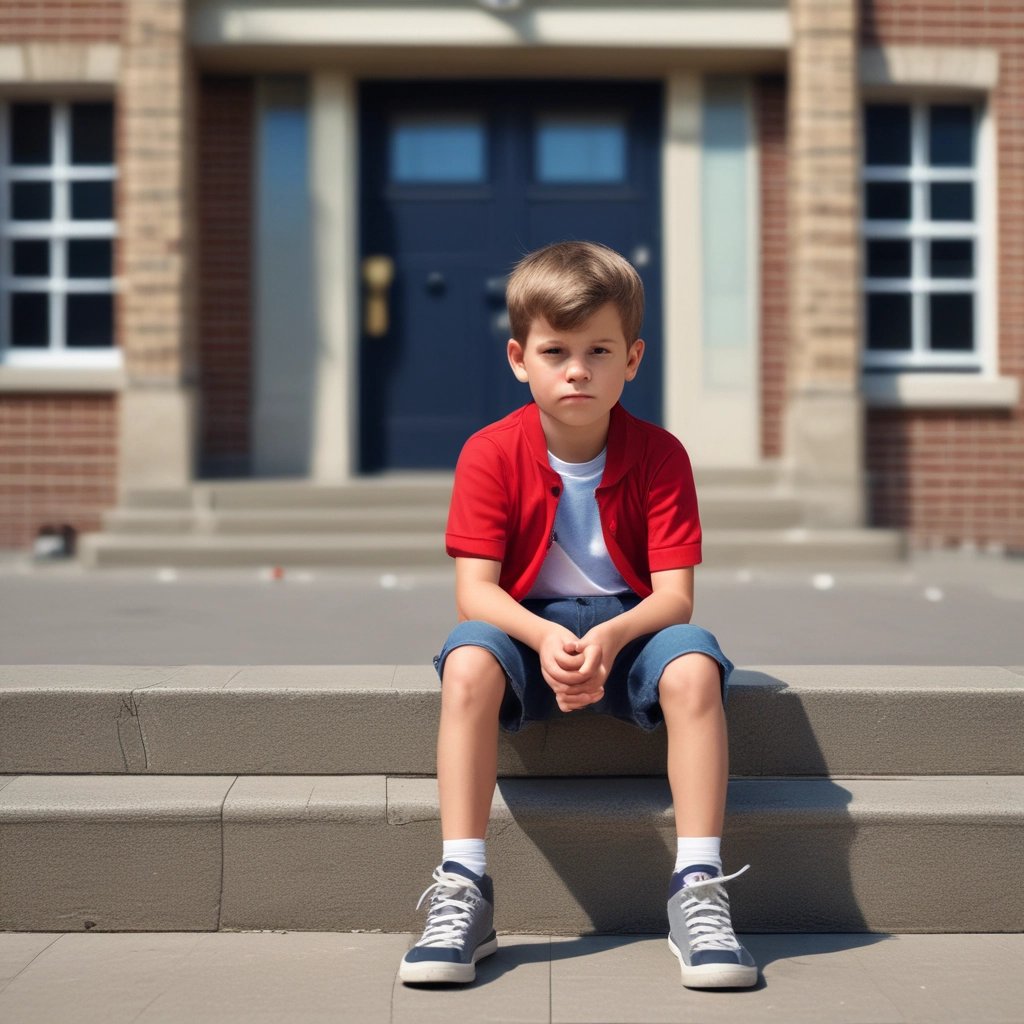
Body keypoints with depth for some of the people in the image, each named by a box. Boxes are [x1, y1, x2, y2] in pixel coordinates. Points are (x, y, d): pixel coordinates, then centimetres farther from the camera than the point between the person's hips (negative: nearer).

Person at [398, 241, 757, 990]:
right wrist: (545, 637, -34)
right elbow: (475, 590, -14)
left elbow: (675, 594, -14)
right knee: (467, 661, -33)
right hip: (527, 627, 0)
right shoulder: (492, 455, -8)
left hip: (632, 627, 0)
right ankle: (463, 893, -29)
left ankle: (699, 891, -27)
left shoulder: (659, 456, -8)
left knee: (694, 666, -33)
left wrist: (610, 637, -35)